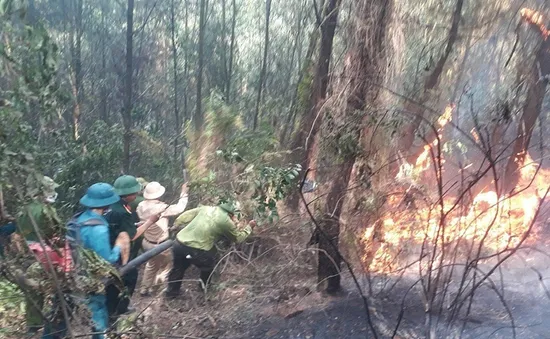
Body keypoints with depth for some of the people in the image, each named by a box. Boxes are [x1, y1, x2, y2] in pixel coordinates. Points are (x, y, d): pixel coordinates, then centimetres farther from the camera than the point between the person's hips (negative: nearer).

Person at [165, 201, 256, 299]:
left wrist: (175, 226, 26)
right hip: (195, 250, -6)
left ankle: (171, 292, 48)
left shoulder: (206, 208, 11)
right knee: (208, 267, 25)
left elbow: (186, 215, 15)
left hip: (179, 243, 6)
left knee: (178, 268, 31)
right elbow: (238, 238, 12)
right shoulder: (226, 221, -3)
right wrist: (249, 227, 27)